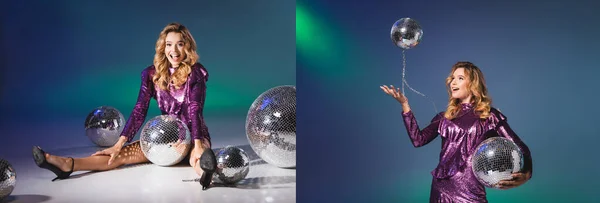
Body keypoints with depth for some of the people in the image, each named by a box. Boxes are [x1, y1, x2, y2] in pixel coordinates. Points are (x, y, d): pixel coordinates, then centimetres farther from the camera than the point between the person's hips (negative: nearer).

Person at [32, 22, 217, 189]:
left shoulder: (195, 72, -12)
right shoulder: (152, 74, -2)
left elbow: (195, 109, -21)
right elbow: (139, 110, -7)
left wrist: (197, 144, -36)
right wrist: (119, 144, -15)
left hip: (193, 135, -4)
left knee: (197, 156, -40)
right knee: (123, 153, -15)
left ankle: (205, 170, -75)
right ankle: (67, 164, -32)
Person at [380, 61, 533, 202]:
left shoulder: (490, 116, 2)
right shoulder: (445, 117, 13)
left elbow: (520, 149, -2)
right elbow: (418, 140, 2)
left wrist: (525, 174, -23)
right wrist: (404, 104, 0)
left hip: (470, 190, -4)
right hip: (441, 187, 4)